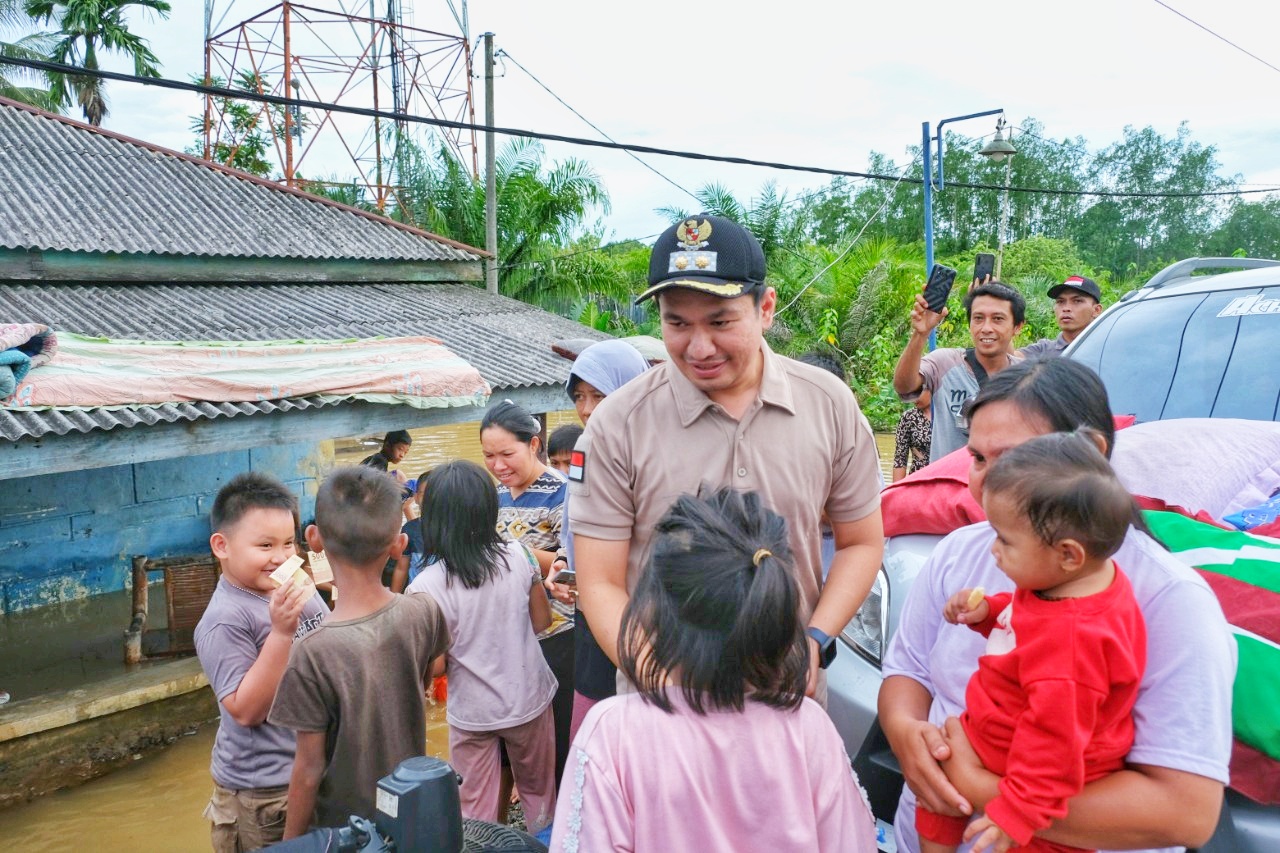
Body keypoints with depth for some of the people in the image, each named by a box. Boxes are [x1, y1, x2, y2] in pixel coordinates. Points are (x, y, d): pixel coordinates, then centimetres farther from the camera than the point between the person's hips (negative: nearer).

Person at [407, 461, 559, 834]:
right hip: (529, 699, 3)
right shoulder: (518, 556, -15)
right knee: (538, 790, 24)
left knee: (477, 808, 17)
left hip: (472, 712, -2)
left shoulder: (426, 587, -22)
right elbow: (542, 620, -1)